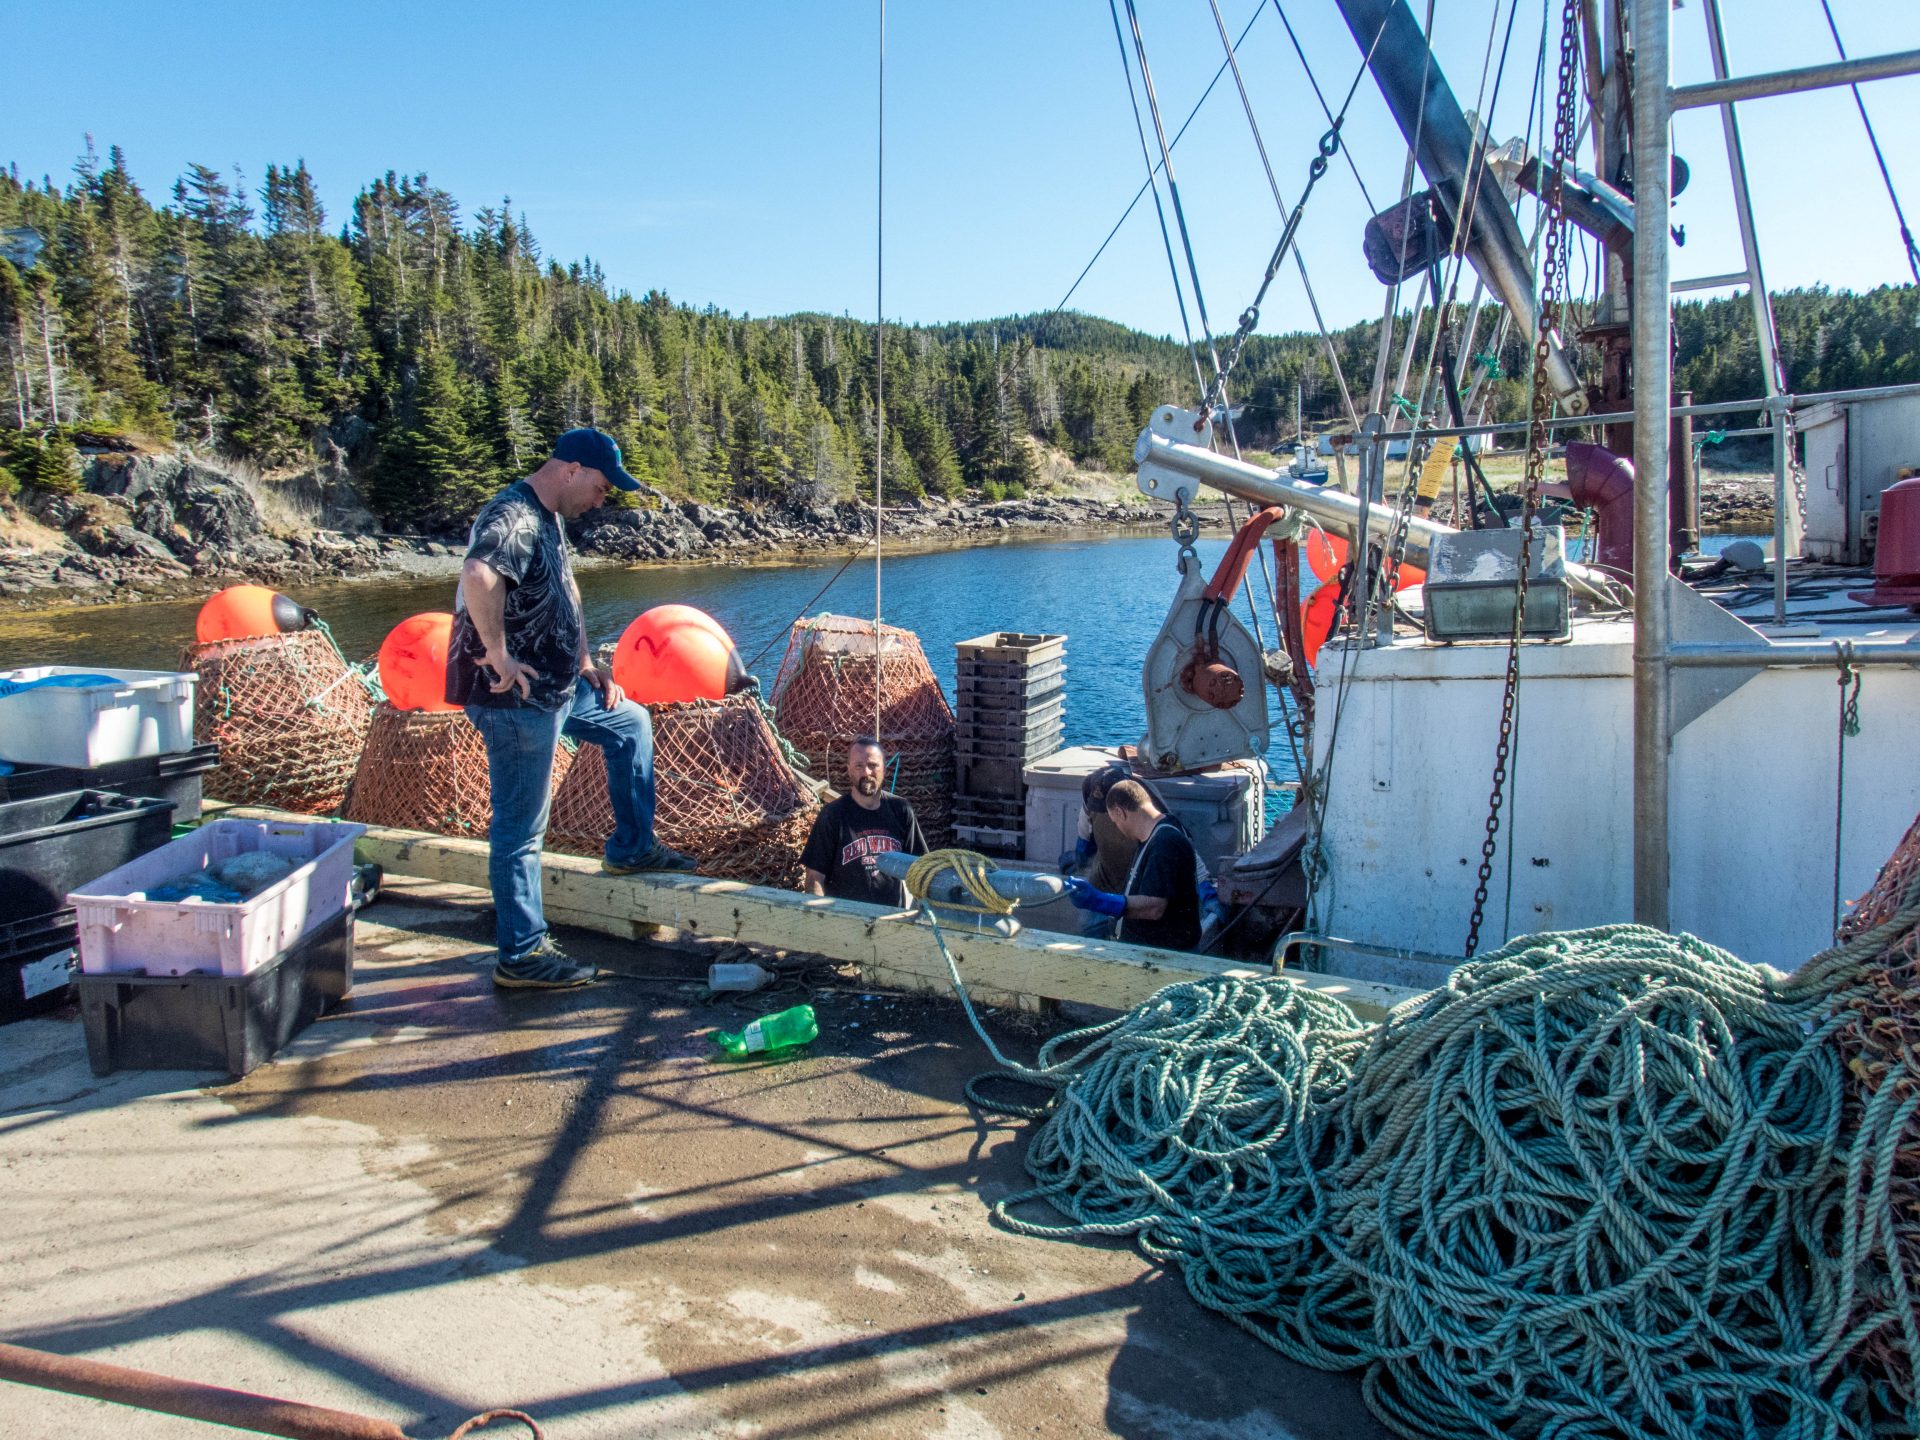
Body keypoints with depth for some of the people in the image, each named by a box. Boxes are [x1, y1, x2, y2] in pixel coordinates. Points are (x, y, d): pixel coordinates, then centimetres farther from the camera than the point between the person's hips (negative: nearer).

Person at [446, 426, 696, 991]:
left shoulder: (549, 519, 12)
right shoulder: (514, 516, -21)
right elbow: (477, 574, -42)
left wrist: (585, 664, 20)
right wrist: (498, 656, -33)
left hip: (558, 685, 10)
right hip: (515, 697, -10)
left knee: (631, 723, 23)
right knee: (521, 828, -1)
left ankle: (632, 847, 33)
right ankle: (520, 956, 10)